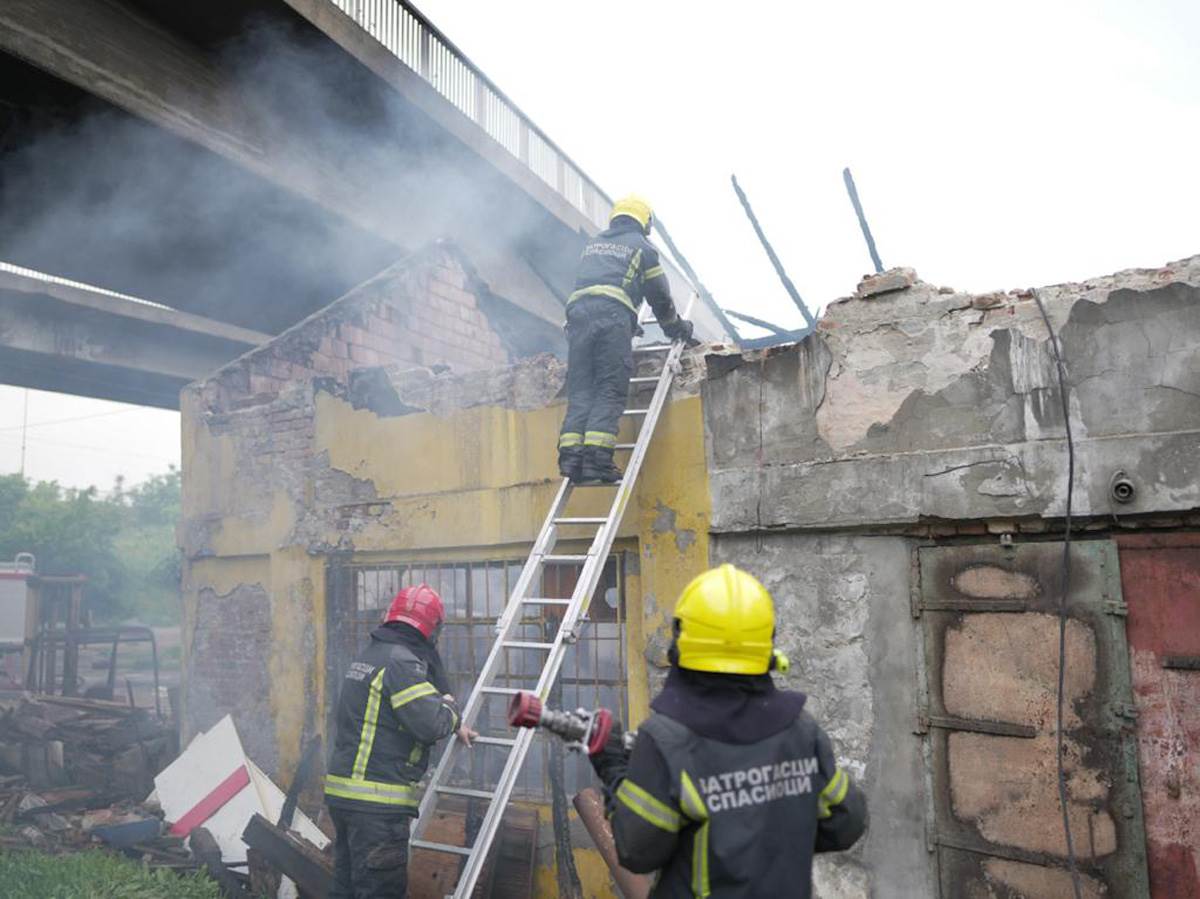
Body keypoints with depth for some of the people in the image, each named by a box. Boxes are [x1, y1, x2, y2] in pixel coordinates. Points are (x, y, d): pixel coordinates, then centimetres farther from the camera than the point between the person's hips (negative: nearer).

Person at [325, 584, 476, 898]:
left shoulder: (370, 655, 15)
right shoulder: (402, 662, -16)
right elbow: (431, 724, -23)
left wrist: (455, 727, 28)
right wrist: (451, 708, -1)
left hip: (343, 790, 10)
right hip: (376, 801, -10)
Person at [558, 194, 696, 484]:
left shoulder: (593, 243, 32)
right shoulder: (642, 246, 17)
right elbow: (659, 296, 18)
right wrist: (677, 328, 35)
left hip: (578, 312, 5)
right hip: (613, 315, -5)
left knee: (580, 391, 1)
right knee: (610, 392, -8)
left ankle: (571, 456, -12)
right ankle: (597, 457, -20)